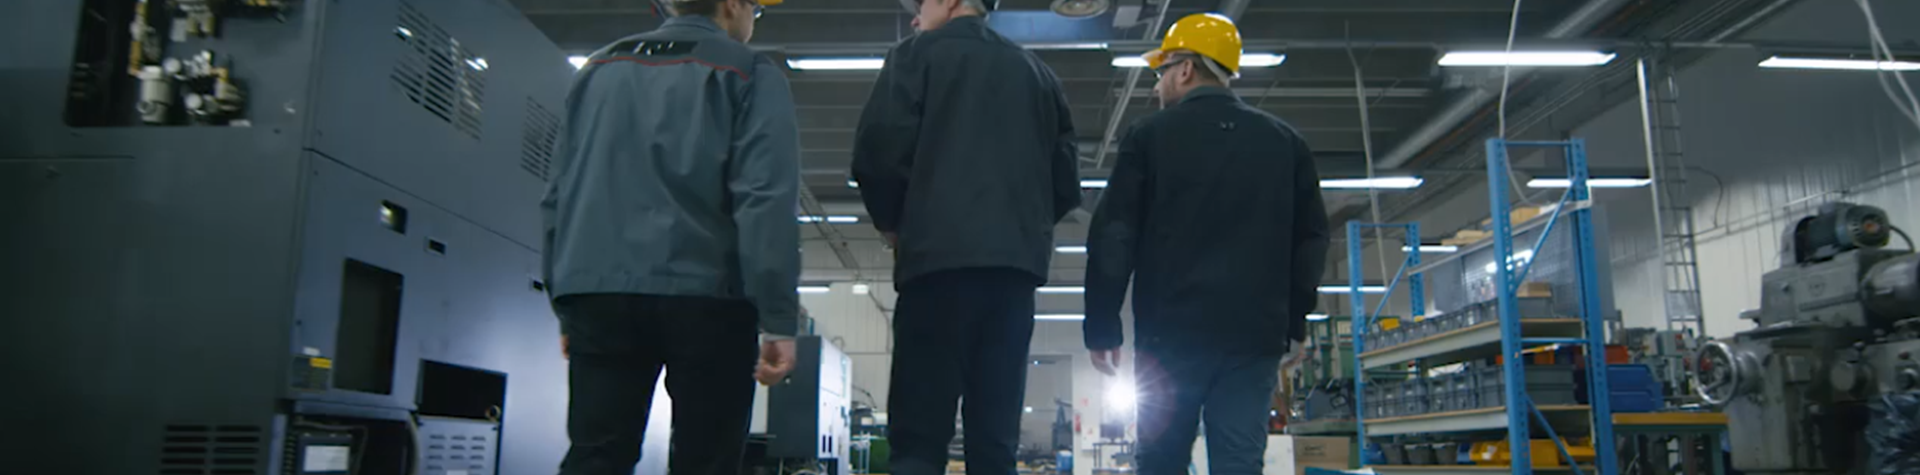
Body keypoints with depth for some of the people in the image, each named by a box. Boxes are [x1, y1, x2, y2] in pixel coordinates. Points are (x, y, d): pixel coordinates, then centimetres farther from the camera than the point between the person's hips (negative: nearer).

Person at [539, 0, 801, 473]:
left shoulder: (599, 68, 20)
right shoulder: (748, 73, 3)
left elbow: (559, 194, 19)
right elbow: (766, 198, -9)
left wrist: (564, 304, 23)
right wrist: (779, 319, -10)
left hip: (599, 292, 5)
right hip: (704, 295, -4)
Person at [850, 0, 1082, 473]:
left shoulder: (918, 53, 7)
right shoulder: (1037, 71, 22)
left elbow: (878, 151, -6)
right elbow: (1066, 179, 16)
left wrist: (892, 222, 10)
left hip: (939, 256, -4)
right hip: (1016, 261, 5)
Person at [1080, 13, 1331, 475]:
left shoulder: (1151, 135, 2)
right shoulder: (1285, 142, 12)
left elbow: (1112, 239, -1)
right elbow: (1311, 241, 14)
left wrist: (1101, 328, 4)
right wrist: (1291, 323, 20)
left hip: (1170, 332, -2)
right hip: (1255, 334, 3)